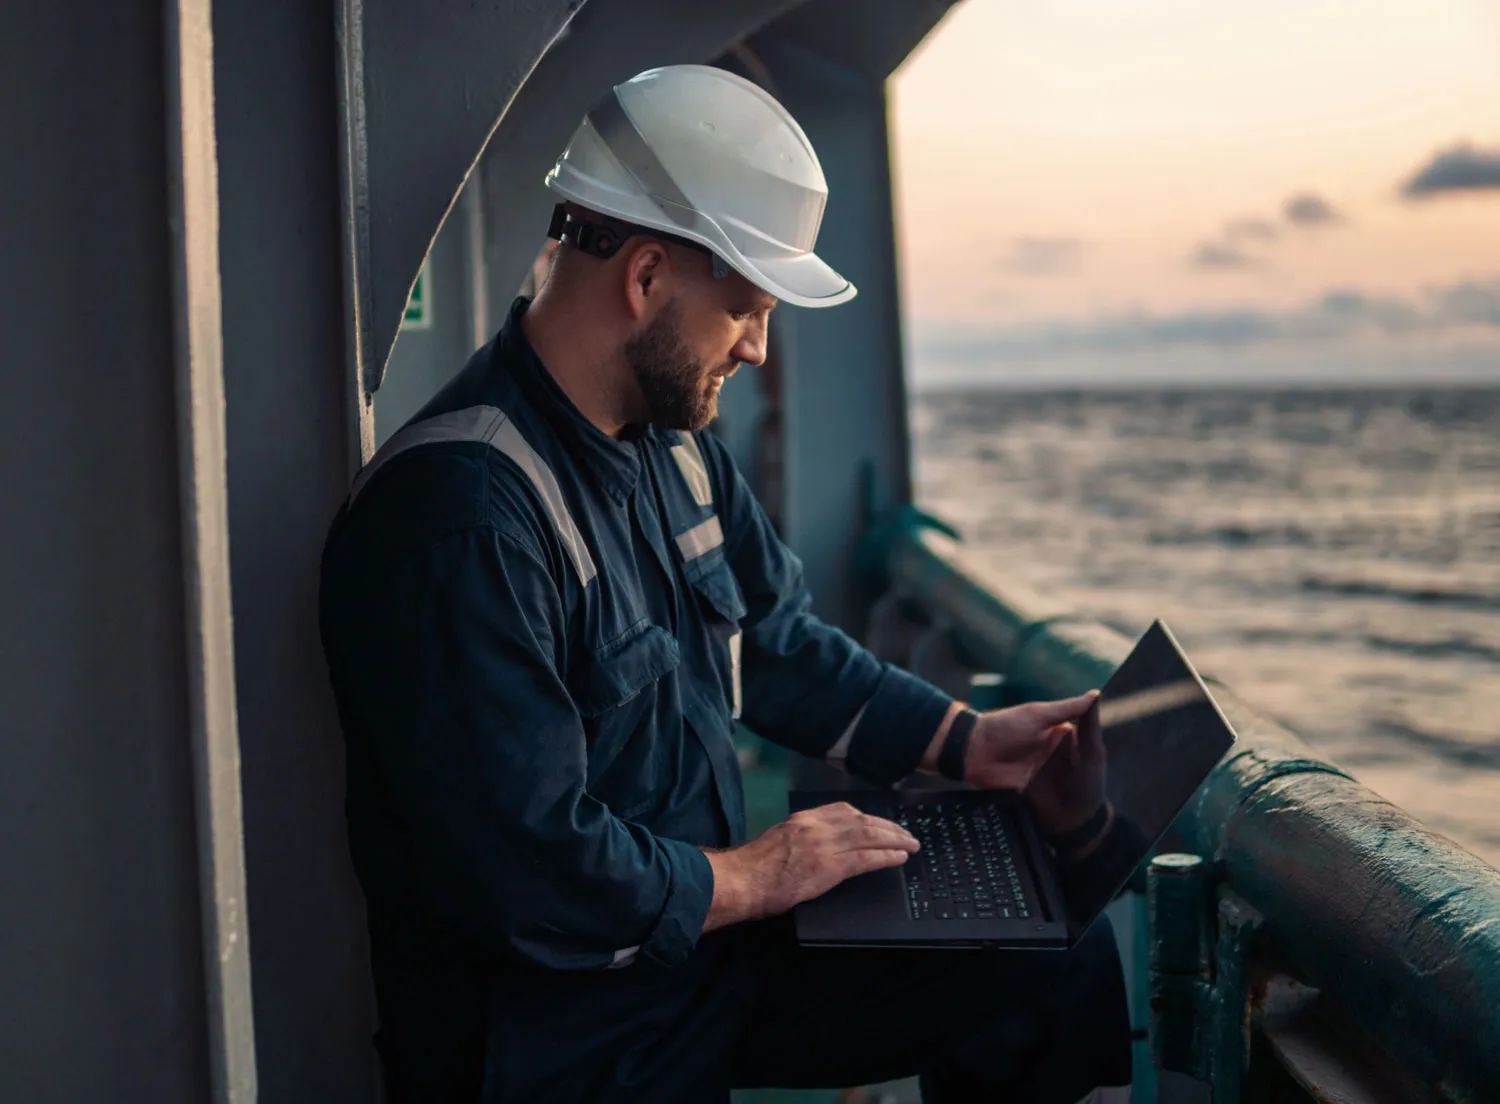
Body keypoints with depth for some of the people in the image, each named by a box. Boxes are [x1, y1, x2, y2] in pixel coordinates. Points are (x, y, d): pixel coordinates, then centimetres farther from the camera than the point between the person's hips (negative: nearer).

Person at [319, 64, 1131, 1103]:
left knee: (1066, 959, 5)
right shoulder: (465, 517, -28)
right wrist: (751, 879, -15)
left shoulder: (676, 444, 5)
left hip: (706, 931, 9)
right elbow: (528, 873, -28)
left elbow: (780, 643, 16)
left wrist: (967, 741, 7)